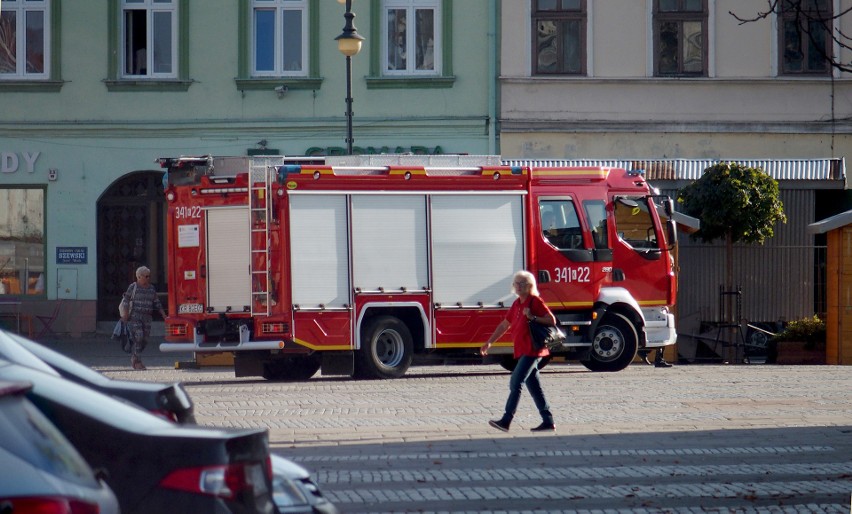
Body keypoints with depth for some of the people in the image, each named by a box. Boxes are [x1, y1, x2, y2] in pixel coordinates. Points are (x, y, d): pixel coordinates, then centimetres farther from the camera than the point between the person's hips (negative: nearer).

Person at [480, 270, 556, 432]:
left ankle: (506, 420, -16)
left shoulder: (535, 302, -8)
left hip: (532, 350, -9)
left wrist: (533, 317, -23)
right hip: (522, 351, 9)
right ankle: (548, 422, 10)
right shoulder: (517, 304, 17)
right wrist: (489, 342, 21)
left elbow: (551, 320, -13)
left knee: (515, 383, -13)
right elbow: (504, 325, 24)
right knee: (534, 387, 8)